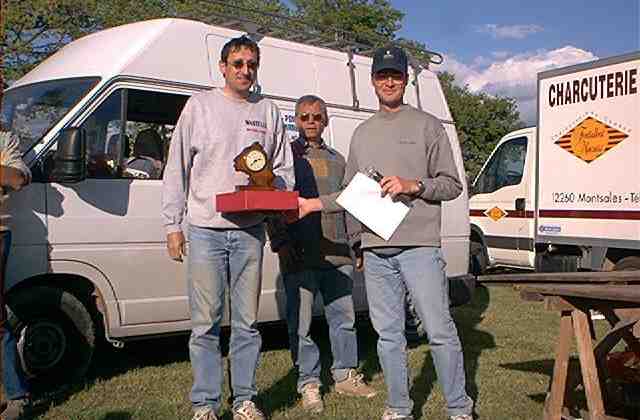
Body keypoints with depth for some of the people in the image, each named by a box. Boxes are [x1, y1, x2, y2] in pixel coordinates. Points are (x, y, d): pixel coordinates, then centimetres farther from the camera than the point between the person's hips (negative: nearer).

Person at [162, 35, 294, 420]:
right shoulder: (200, 105, 5)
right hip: (205, 229, -2)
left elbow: (285, 168, 15)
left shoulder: (268, 111, 11)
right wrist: (173, 225, 0)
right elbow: (177, 169, 5)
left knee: (247, 321, 7)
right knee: (206, 323, 0)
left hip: (250, 230, 2)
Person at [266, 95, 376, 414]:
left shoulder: (337, 160, 19)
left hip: (337, 254, 5)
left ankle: (345, 375, 24)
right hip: (300, 255, -4)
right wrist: (281, 243, -10)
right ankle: (309, 383, 12)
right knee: (301, 322, 0)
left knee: (343, 316, 10)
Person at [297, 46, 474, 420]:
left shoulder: (427, 125, 5)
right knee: (388, 334, 9)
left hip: (419, 245, -4)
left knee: (439, 330, -4)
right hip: (376, 249, 5)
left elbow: (451, 185, 2)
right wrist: (315, 204, 10)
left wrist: (413, 186, -13)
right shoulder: (362, 133, 19)